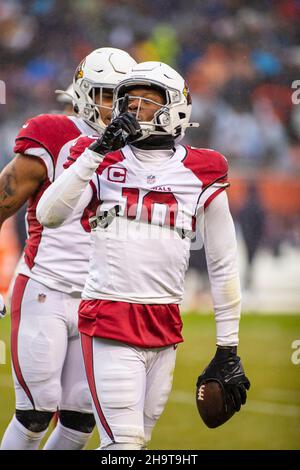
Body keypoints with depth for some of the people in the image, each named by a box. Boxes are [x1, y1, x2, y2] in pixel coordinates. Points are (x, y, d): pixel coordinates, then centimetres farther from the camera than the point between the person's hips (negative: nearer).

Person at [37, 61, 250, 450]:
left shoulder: (201, 174, 7)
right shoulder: (103, 161, 5)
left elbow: (223, 266, 10)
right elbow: (49, 215, -12)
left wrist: (228, 350, 8)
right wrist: (98, 150, -15)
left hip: (165, 327, 3)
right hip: (109, 321, -3)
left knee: (137, 439, 10)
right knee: (123, 443, -12)